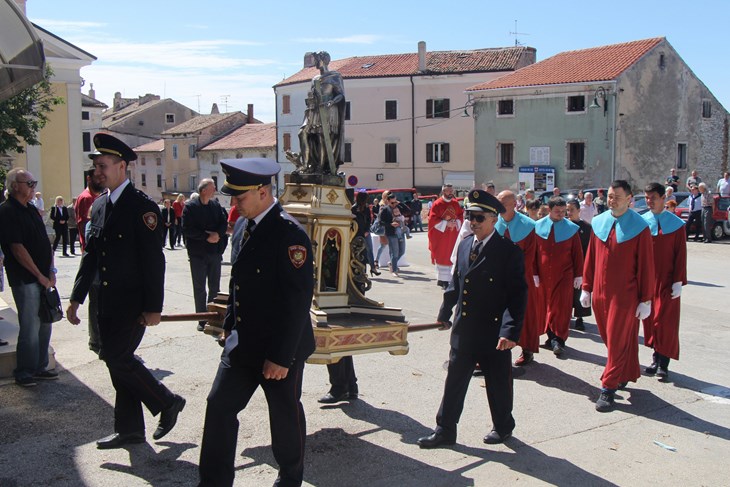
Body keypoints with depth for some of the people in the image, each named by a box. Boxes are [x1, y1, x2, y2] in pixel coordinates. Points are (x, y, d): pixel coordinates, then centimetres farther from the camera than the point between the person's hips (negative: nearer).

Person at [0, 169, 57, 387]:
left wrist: (51, 271, 3)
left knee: (45, 325, 12)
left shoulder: (32, 210, 15)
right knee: (30, 327, -3)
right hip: (25, 280, -8)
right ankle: (24, 372, 10)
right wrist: (40, 275, -14)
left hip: (43, 278, 8)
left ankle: (40, 367, 23)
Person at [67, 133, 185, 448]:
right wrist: (77, 298, 12)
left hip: (133, 302, -8)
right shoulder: (99, 205, 11)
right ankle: (129, 430, 22)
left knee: (118, 357, -9)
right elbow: (91, 255, 15)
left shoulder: (142, 206, -14)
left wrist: (153, 307, -19)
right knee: (118, 360, 11)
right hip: (108, 301, 8)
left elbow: (154, 260, -17)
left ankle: (167, 403, 12)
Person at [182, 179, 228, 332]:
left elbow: (224, 223, 4)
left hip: (215, 252, 4)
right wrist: (207, 237, -17)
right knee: (199, 288, 4)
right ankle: (202, 319, 11)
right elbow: (187, 230, -14)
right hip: (198, 254, -4)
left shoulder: (216, 205, 6)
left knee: (215, 287, 11)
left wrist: (217, 234, -15)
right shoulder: (190, 206, -8)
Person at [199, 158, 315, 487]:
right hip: (242, 343, 8)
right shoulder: (249, 228, 6)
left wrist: (281, 356, -21)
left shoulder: (289, 233, -21)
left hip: (279, 349, -8)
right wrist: (229, 324, 14)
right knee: (219, 405, 7)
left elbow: (298, 299, -23)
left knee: (285, 414, 11)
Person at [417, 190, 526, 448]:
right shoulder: (465, 245, 6)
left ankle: (503, 427, 34)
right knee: (454, 381, 10)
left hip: (494, 333, -5)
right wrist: (445, 313, 21)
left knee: (498, 383, 12)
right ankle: (445, 430, 22)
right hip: (463, 330, 5)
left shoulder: (509, 251, -13)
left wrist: (510, 331, -23)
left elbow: (517, 295, -16)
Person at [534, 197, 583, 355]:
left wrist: (578, 275, -1)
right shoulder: (538, 227, -1)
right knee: (547, 306, 8)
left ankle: (559, 339, 0)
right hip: (544, 275, 2)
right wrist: (534, 273, -3)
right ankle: (552, 336, 19)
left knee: (562, 307, -4)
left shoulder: (571, 228, -3)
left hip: (564, 275, -2)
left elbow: (578, 253, 0)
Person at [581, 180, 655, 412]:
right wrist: (586, 288, 9)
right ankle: (625, 375, 33)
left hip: (624, 296, -5)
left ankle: (608, 388, 4)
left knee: (618, 341, -2)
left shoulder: (639, 227, -8)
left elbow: (646, 266, -7)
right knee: (609, 338, 14)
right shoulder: (598, 222, 4)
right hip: (600, 293, 5)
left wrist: (645, 299, -8)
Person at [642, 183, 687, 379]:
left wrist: (678, 281, -10)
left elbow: (680, 255, -5)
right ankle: (656, 358, 19)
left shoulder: (675, 223, -4)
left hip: (667, 281, -3)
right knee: (650, 319, 8)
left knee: (666, 320, -3)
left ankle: (663, 363, 4)